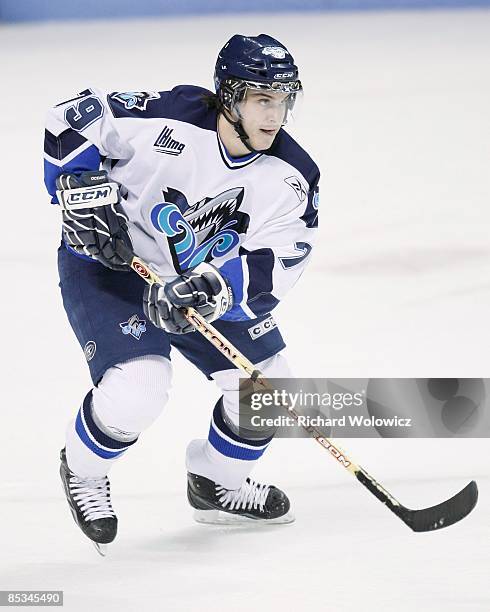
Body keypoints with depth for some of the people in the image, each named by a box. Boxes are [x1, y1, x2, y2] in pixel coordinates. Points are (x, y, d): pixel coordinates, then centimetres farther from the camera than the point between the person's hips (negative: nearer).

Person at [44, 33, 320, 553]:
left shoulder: (291, 179, -14)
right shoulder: (166, 119, -28)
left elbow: (271, 266, -22)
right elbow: (70, 120, -19)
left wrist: (213, 286, -39)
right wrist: (86, 193, -27)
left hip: (199, 281, 6)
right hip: (105, 263, -6)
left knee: (267, 381, -1)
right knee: (138, 387, -25)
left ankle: (218, 480, 27)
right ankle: (83, 470, 7)